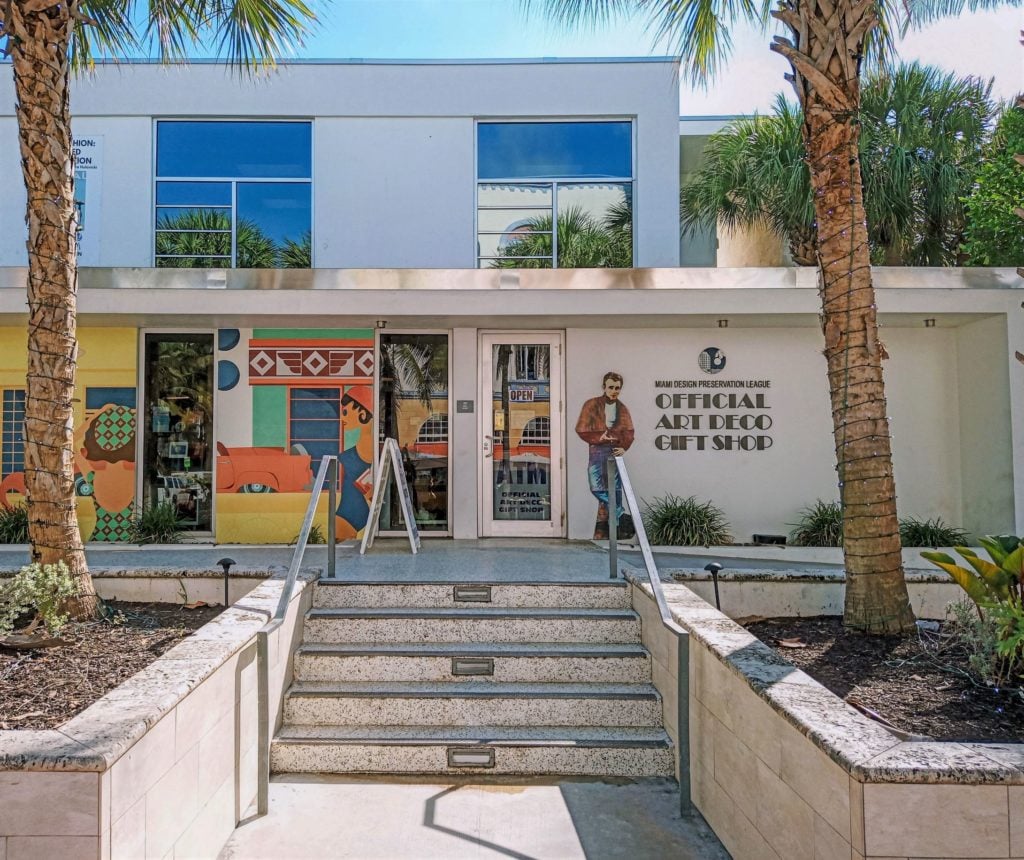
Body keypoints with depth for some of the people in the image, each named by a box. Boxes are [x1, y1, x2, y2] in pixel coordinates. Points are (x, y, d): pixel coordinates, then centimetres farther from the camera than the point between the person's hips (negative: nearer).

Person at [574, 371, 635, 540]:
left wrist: (624, 447, -11)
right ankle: (621, 516, -5)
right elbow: (581, 429, 0)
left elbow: (629, 431, 8)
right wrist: (599, 438, -11)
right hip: (597, 450, -2)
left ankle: (602, 530, 5)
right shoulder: (591, 405, 5)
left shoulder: (622, 409, 15)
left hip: (615, 451, 2)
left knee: (614, 489, -2)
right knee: (597, 487, -15)